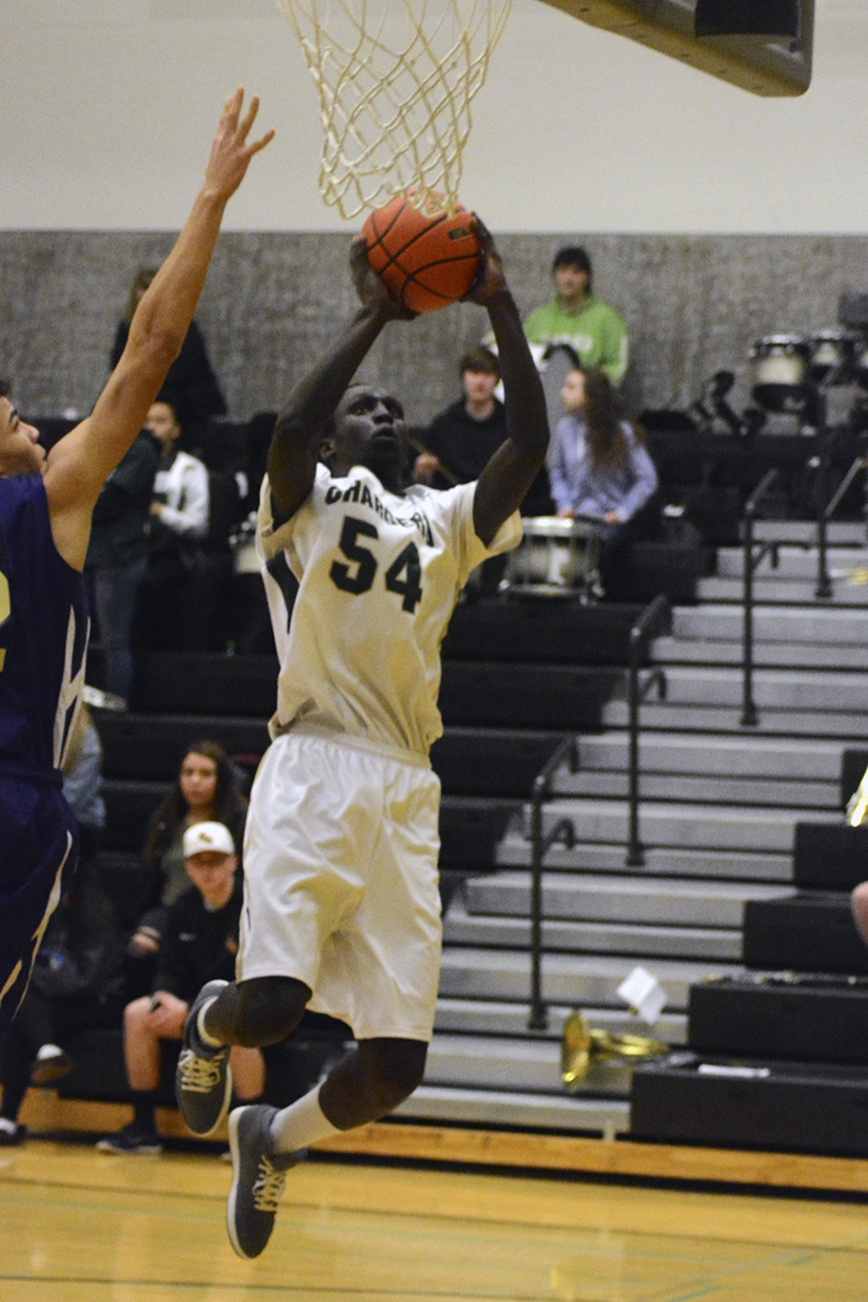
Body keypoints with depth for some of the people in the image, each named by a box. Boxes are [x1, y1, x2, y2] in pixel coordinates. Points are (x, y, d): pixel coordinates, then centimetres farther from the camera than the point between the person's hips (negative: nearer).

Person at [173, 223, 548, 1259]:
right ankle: (209, 1023, 18)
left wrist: (501, 309, -1)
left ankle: (273, 1138, 28)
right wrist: (374, 317, -11)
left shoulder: (447, 519, 22)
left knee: (396, 1066, -4)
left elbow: (529, 444, 7)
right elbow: (291, 425, -13)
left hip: (406, 794, 4)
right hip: (314, 772, -4)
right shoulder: (304, 497, 10)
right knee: (271, 1006, -21)